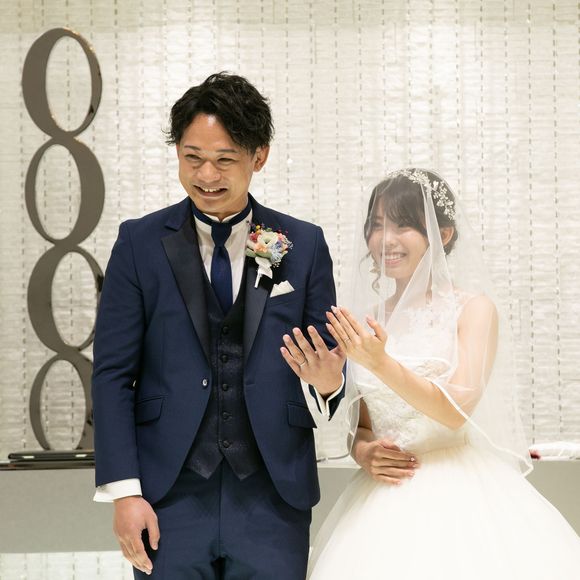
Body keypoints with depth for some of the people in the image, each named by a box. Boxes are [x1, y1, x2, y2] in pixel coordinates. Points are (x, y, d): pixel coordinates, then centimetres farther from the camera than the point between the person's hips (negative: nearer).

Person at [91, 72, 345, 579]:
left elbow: (329, 358, 9)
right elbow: (113, 374, 1)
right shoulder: (140, 243, 3)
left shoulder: (304, 246, 6)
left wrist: (327, 382, -16)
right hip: (171, 498, 0)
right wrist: (123, 491, -6)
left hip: (273, 498, 1)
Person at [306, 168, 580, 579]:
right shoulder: (366, 324, 10)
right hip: (385, 505, 4)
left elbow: (456, 410, -14)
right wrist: (364, 451, -6)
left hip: (458, 500, -4)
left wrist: (381, 364, -24)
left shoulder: (473, 309, -3)